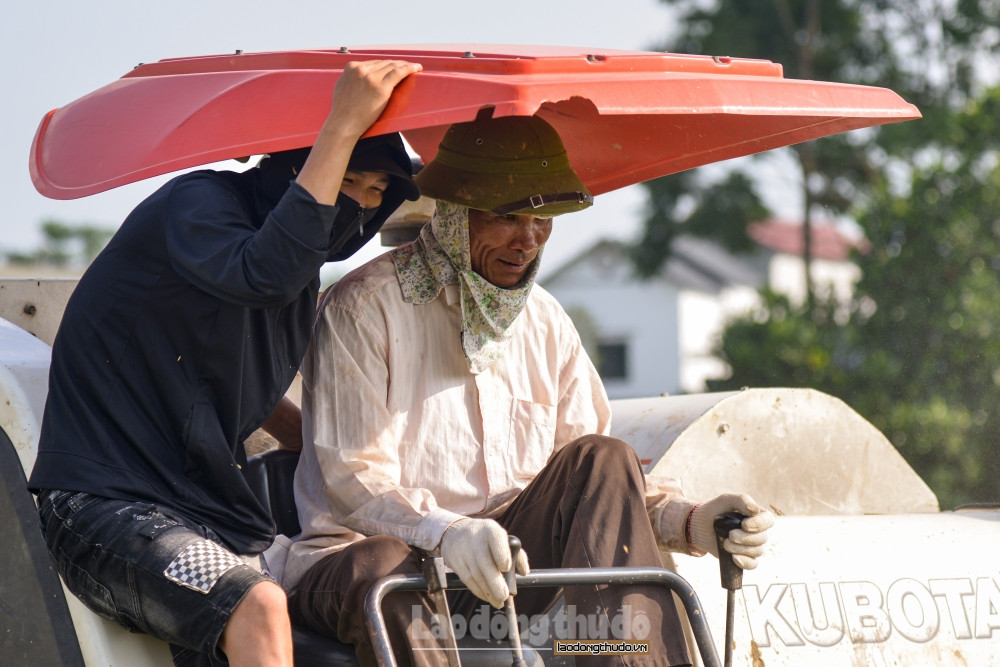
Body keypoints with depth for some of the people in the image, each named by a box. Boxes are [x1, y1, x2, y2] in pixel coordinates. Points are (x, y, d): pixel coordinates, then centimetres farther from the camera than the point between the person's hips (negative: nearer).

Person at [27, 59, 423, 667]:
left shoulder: (304, 273, 16)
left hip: (211, 515, 8)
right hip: (104, 507, -8)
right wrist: (343, 127, -31)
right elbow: (262, 272, -33)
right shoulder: (199, 204, -9)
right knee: (258, 607, -34)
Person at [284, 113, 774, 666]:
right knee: (379, 569, -39)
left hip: (508, 563, 5)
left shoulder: (545, 323, 13)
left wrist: (688, 521, -11)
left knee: (600, 458, -17)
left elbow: (603, 486, 10)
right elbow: (353, 481, -16)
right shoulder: (362, 308, -7)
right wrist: (445, 533, -36)